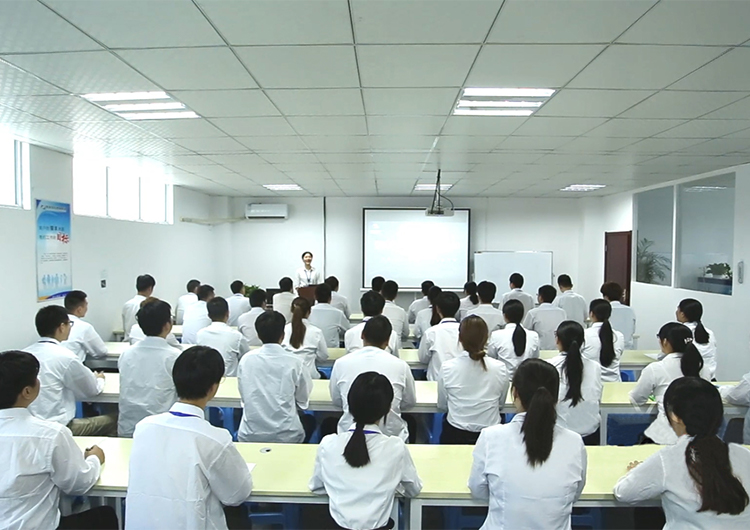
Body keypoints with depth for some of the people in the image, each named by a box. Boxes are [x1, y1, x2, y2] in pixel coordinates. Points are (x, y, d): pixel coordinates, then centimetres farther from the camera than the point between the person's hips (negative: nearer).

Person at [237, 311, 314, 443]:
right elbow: (303, 403, -2)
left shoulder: (245, 360, -6)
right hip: (286, 436, -1)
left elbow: (244, 397, 4)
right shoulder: (295, 362, -12)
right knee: (310, 420, 31)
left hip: (249, 436, 2)